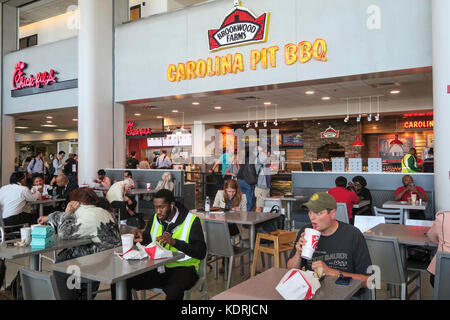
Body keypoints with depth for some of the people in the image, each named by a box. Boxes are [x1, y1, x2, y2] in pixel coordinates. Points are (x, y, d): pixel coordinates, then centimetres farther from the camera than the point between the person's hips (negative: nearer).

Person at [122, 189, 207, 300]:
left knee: (174, 289, -38)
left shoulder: (192, 220, -8)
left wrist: (174, 242, -24)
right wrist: (142, 237, -5)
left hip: (182, 267, -5)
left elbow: (201, 253, -14)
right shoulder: (155, 218, 9)